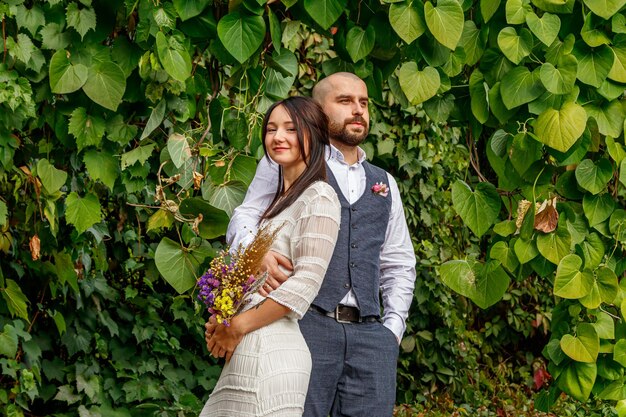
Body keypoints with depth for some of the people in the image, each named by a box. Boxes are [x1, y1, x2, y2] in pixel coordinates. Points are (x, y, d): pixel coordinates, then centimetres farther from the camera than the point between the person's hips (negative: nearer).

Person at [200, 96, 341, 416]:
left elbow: (306, 282, -16)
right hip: (246, 352, 8)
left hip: (271, 350, -8)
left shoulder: (318, 197, -7)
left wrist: (239, 326, -12)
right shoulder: (280, 199, 20)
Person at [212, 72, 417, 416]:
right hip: (306, 323, -4)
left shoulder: (384, 183, 24)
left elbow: (398, 264, 25)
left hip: (370, 335, 4)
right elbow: (242, 219, 1)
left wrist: (393, 327, 11)